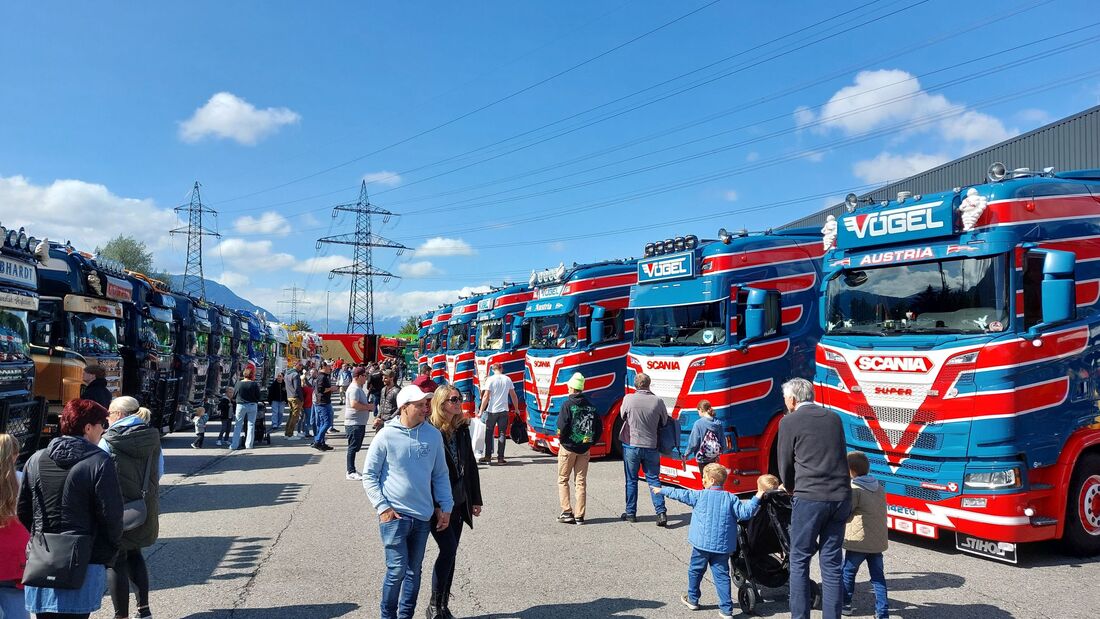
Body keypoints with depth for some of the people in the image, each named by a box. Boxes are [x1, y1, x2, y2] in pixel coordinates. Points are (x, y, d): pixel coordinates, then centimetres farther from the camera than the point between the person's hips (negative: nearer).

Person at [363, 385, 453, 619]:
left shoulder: (433, 435, 1)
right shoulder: (386, 436, -9)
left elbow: (440, 474, 10)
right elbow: (369, 475, -2)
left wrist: (445, 506, 5)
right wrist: (382, 507, -9)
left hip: (423, 516, 4)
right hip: (394, 514, -4)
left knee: (414, 570, 13)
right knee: (397, 569, -7)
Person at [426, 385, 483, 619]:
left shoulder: (462, 429, 7)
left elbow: (471, 465, 12)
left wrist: (475, 500, 13)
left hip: (458, 503, 6)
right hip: (437, 504, -6)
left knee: (450, 553, 11)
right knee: (448, 550, -10)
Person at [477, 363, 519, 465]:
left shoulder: (490, 379, -6)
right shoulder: (507, 379, 3)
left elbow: (486, 396, -10)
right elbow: (513, 396, 8)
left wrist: (481, 411, -5)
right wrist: (516, 409, 19)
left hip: (492, 411, -2)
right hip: (504, 410, 2)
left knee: (489, 434, 9)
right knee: (502, 434, 5)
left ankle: (488, 456, 11)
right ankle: (500, 458, 2)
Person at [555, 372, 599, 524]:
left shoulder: (567, 405, -13)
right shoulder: (591, 406, 3)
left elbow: (562, 426, -19)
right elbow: (599, 427, 4)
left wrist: (561, 440, -3)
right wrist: (591, 442, 11)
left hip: (568, 448, -4)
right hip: (584, 449, 4)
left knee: (563, 480, 10)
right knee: (581, 482, 10)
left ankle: (567, 512, 2)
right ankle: (579, 516, 9)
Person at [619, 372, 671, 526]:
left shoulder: (628, 398, -11)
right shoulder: (657, 401, -7)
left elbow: (622, 415, 6)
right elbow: (664, 422, 5)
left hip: (631, 445, -1)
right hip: (651, 446, 1)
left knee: (631, 480, 11)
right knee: (654, 479, 10)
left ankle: (631, 513, 18)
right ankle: (661, 512, 1)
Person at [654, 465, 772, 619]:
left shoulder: (700, 495, -4)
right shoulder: (731, 498, 0)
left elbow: (681, 494, 4)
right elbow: (745, 512, -6)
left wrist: (662, 491, 17)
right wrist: (757, 497, -4)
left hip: (702, 544, -2)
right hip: (722, 546, 2)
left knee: (695, 571, 17)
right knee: (721, 575, 5)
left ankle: (692, 599, 32)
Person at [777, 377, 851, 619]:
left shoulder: (789, 422, -3)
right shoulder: (834, 418, 12)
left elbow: (785, 465, 3)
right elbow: (839, 457, 17)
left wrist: (791, 490, 23)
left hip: (809, 498, -5)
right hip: (840, 496, 5)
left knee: (799, 561, 7)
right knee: (831, 562, 11)